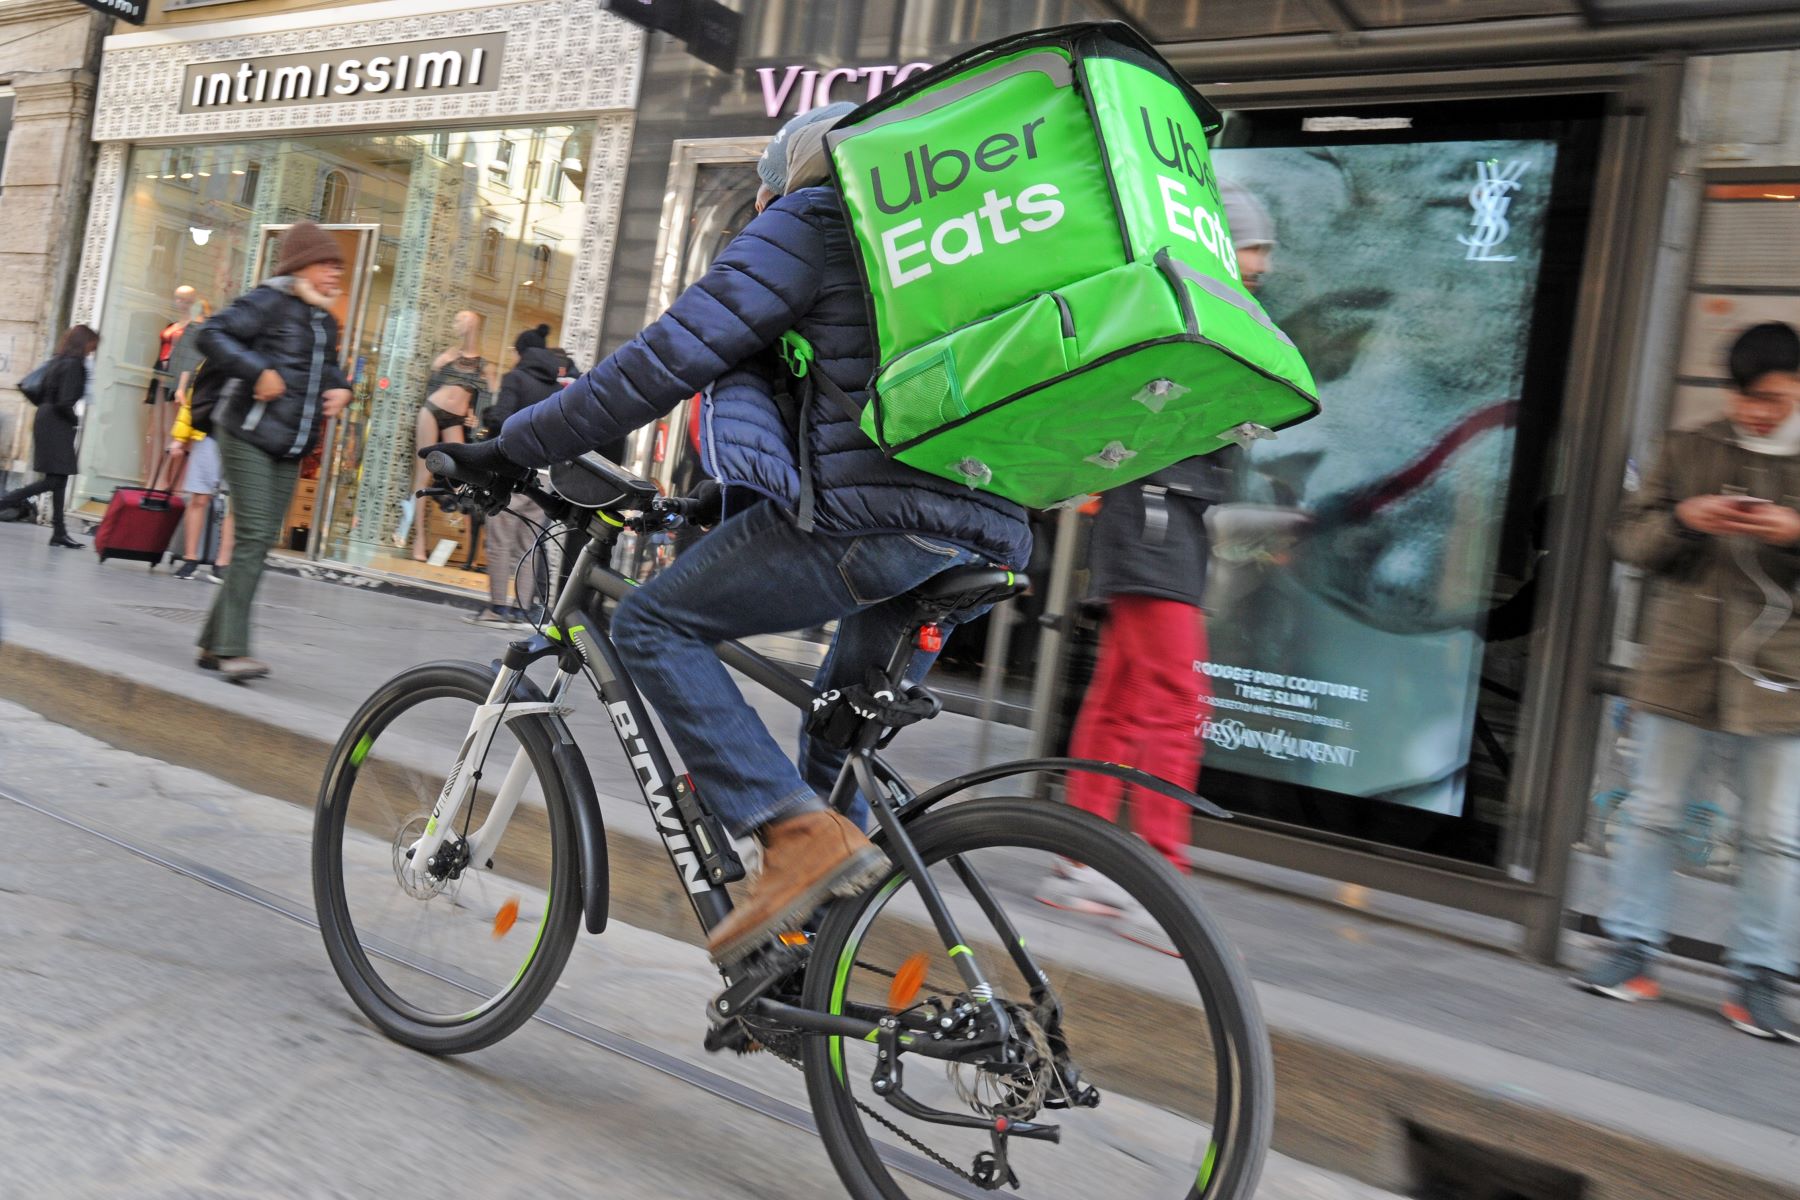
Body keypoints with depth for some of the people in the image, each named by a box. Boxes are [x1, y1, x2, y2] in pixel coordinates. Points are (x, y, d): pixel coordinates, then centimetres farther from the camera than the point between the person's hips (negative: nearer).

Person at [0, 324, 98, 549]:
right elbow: (65, 402, -20)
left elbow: (37, 395, 14)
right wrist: (75, 420, -5)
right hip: (57, 426, -9)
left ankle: (59, 532, 9)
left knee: (59, 479, 9)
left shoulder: (58, 361, 12)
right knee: (54, 480, -7)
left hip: (46, 420, 9)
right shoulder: (73, 364, -13)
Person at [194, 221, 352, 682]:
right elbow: (212, 335, -14)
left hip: (289, 447, 8)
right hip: (249, 435, -8)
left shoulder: (325, 320, 18)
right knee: (253, 537, -14)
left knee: (263, 540, 6)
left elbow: (328, 368, 32)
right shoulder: (270, 300, -6)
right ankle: (231, 648, -12)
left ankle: (214, 644, 14)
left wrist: (341, 389, 11)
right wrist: (260, 371, -23)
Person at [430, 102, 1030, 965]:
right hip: (990, 534, 9)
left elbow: (668, 358, -2)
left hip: (874, 516, -9)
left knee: (653, 624, 2)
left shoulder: (807, 222, 7)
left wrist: (509, 448, 6)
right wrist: (720, 508, 43)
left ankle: (799, 831, -10)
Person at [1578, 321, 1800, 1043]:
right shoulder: (1687, 450, 8)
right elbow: (1630, 538, 7)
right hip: (1679, 670, 1)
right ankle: (1632, 953, 18)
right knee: (1652, 814, 7)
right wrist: (1683, 519, -12)